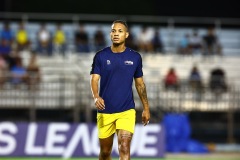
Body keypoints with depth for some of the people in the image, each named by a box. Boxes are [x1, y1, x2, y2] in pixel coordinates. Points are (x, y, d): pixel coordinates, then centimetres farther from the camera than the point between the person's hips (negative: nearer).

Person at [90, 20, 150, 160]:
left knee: (124, 148, -17)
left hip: (126, 111, -1)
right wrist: (96, 97, -28)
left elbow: (140, 84, 13)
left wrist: (146, 108, 13)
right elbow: (94, 79, -8)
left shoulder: (135, 57, 4)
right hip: (105, 111, 1)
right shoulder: (101, 56, 0)